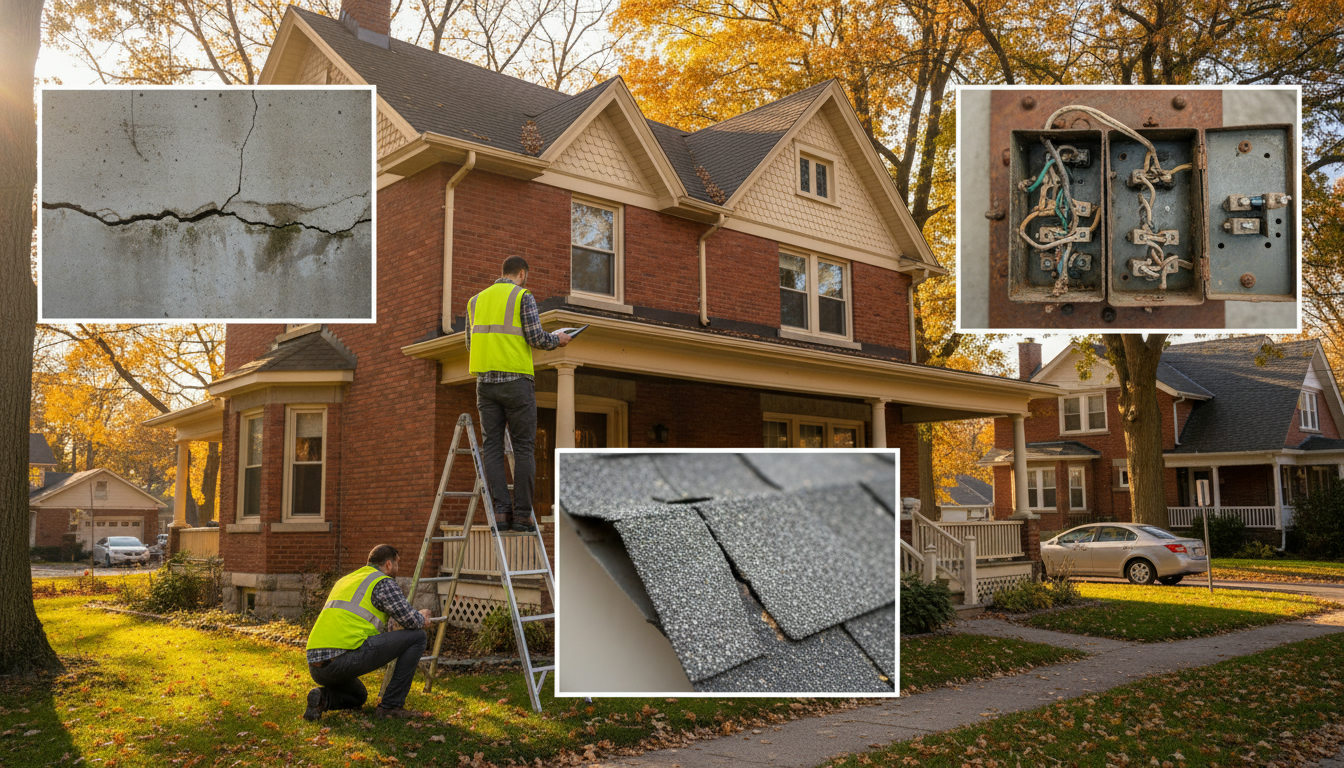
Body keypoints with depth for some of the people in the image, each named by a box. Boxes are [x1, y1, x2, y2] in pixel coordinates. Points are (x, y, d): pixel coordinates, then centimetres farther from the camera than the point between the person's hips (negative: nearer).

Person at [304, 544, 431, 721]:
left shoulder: (344, 580, 29)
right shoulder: (384, 582, 3)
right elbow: (411, 620, -3)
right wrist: (422, 618, 23)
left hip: (317, 669, 9)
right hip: (346, 659, -9)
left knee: (358, 698, 38)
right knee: (416, 636, 3)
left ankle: (323, 698, 5)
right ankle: (391, 705, 4)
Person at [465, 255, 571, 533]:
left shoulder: (476, 300, 15)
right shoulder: (523, 296, -2)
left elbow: (471, 343, 17)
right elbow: (536, 338, -9)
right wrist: (558, 339, 10)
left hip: (485, 380, 4)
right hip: (516, 380, -4)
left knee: (492, 447, 6)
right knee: (523, 447, 2)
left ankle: (501, 510, -2)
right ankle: (522, 513, 1)